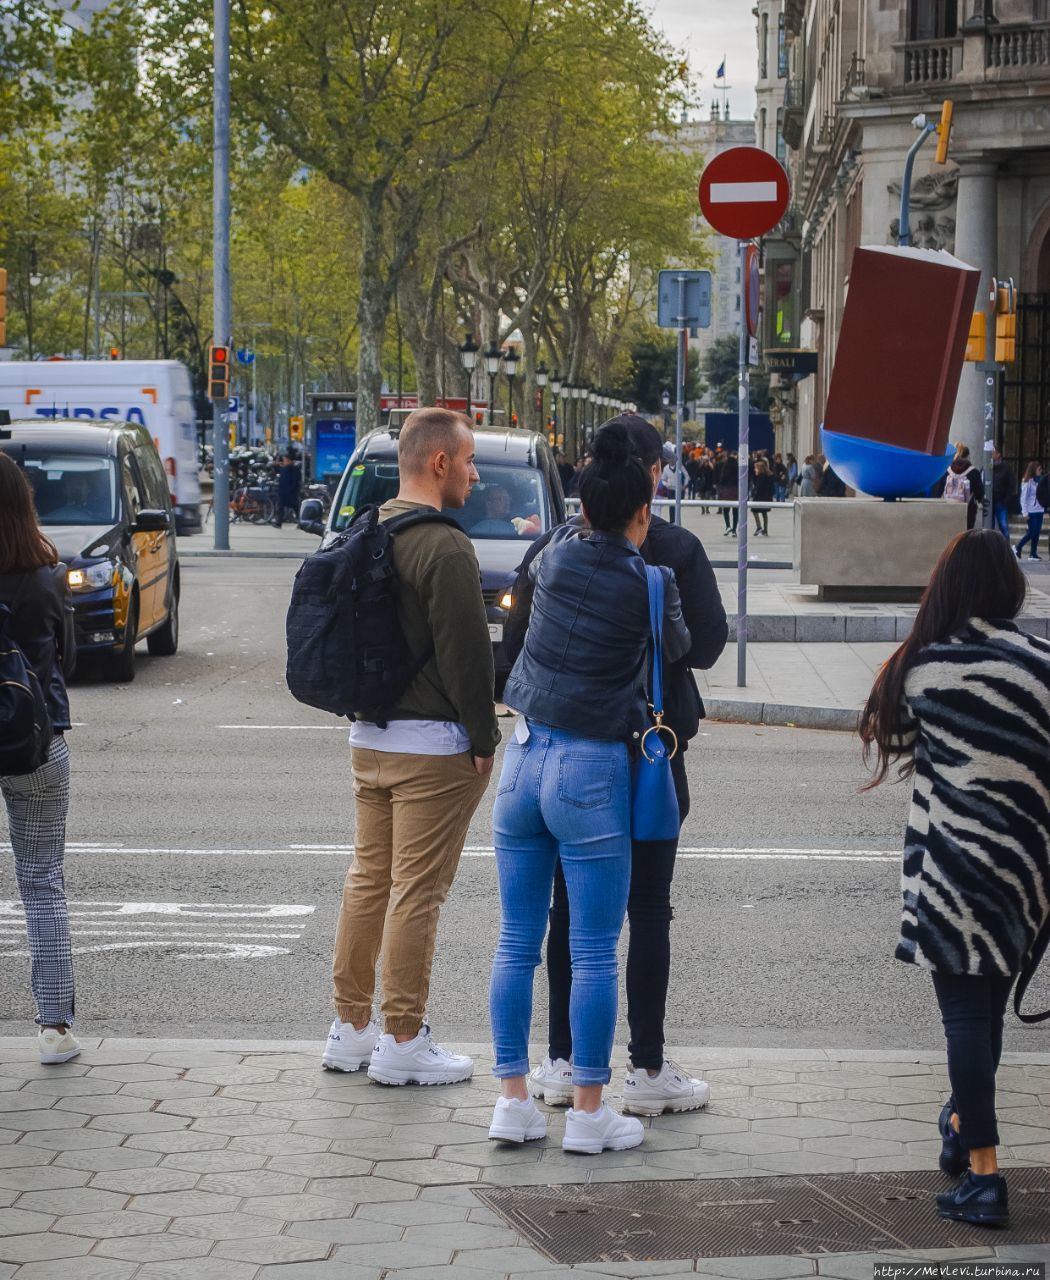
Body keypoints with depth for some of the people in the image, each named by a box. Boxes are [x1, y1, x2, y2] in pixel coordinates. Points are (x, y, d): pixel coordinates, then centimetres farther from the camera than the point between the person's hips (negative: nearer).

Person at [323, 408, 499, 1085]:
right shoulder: (445, 548, -17)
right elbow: (467, 653, -17)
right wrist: (484, 738, -9)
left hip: (369, 737, 9)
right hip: (431, 743, -9)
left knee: (369, 878, 15)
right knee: (417, 891, -4)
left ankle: (352, 1028, 21)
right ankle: (402, 1041, 1)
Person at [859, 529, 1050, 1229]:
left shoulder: (920, 666, -8)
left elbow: (897, 741, 7)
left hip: (952, 853, -3)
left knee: (964, 1007, -2)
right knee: (991, 999, 20)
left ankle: (984, 1172, -6)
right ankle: (963, 1126, 37)